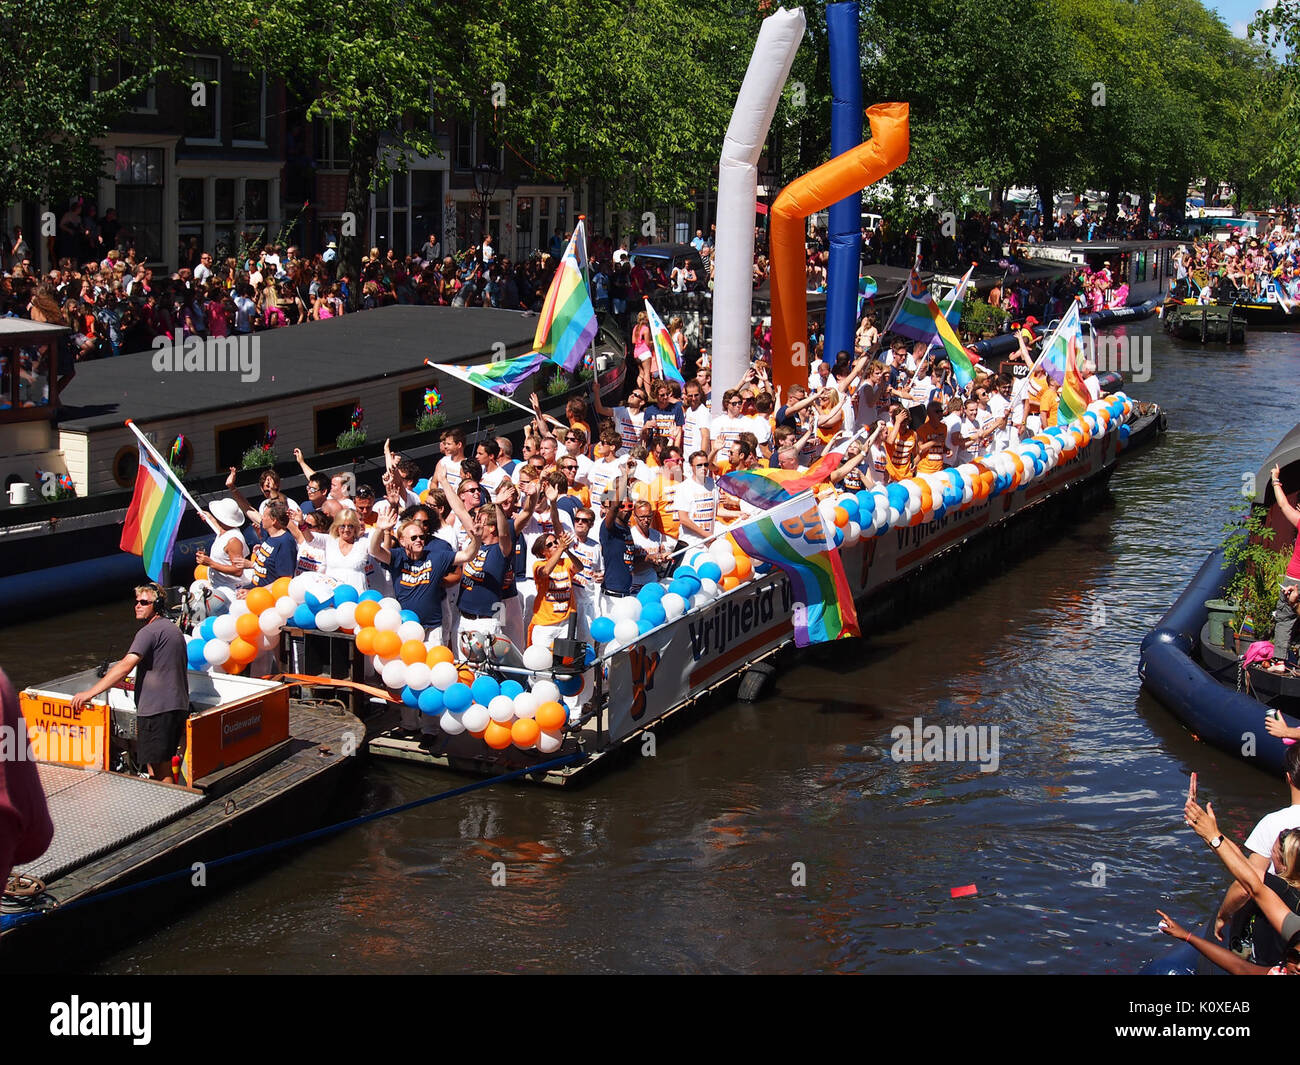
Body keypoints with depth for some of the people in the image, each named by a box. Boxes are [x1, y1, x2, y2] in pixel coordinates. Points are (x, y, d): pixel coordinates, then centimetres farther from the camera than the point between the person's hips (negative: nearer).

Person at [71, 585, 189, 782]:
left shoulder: (150, 631, -13)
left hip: (157, 709, -10)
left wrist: (90, 693, -24)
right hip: (179, 705, 10)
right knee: (162, 765, 14)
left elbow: (126, 667, -22)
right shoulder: (172, 628, 18)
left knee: (159, 768, -6)